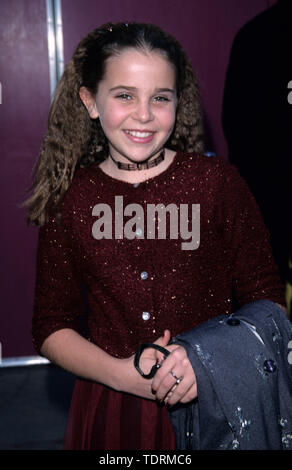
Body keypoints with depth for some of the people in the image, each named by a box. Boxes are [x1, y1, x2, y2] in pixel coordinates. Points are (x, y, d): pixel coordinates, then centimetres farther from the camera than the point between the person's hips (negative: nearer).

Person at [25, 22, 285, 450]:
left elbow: (267, 301, -4)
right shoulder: (70, 200, -3)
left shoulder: (218, 183, -6)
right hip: (109, 414, 1)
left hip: (211, 404, 0)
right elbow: (51, 327, 0)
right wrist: (121, 373, -15)